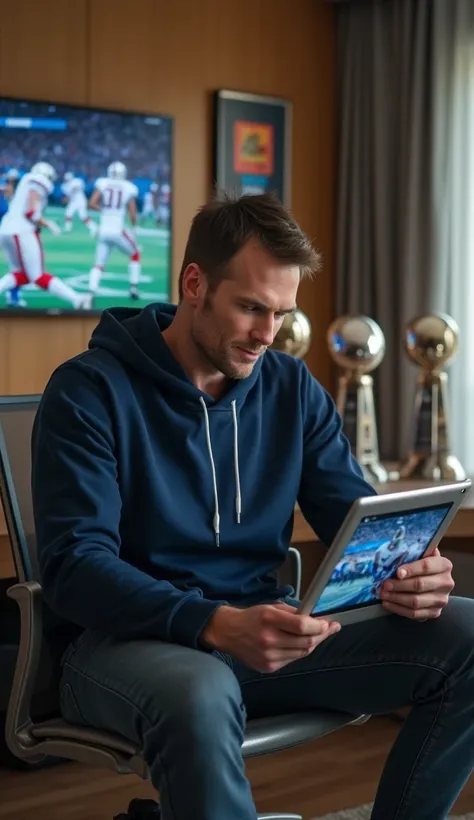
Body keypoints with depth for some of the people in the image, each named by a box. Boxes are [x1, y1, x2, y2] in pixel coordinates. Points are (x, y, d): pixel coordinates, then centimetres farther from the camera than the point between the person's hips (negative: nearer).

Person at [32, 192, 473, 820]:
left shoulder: (293, 388, 9)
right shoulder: (90, 391, -8)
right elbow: (73, 565, -17)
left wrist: (406, 572, -17)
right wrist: (216, 624, -33)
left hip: (264, 627, 5)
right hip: (128, 636, -5)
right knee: (201, 696, -41)